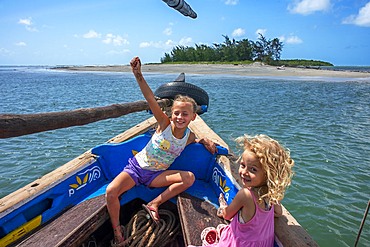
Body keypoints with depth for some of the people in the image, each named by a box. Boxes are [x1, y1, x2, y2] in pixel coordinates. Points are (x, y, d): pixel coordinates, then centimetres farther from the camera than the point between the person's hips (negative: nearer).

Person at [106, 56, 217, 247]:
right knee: (111, 192, -25)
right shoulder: (164, 123, -14)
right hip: (137, 167, -2)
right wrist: (138, 75, -39)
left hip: (156, 175, 2)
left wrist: (204, 141, 1)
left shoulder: (190, 136, -5)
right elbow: (150, 99, -27)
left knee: (189, 177, -21)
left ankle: (154, 204, -11)